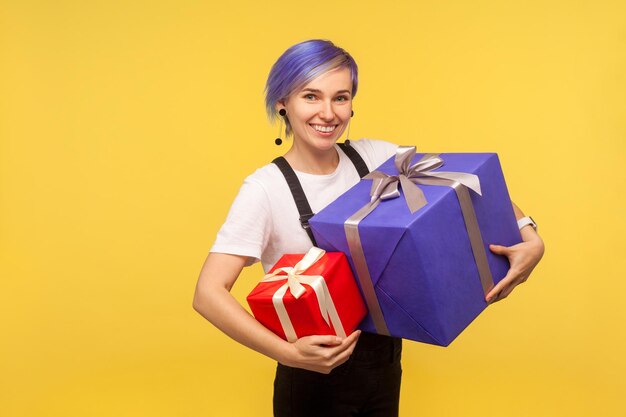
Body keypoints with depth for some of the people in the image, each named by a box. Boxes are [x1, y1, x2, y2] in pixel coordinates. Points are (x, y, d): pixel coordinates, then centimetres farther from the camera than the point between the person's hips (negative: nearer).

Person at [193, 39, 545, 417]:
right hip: (316, 377, -4)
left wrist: (528, 235, -17)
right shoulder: (265, 189, -17)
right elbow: (209, 294, -23)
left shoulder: (376, 158, -5)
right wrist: (289, 353, -33)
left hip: (385, 359, 5)